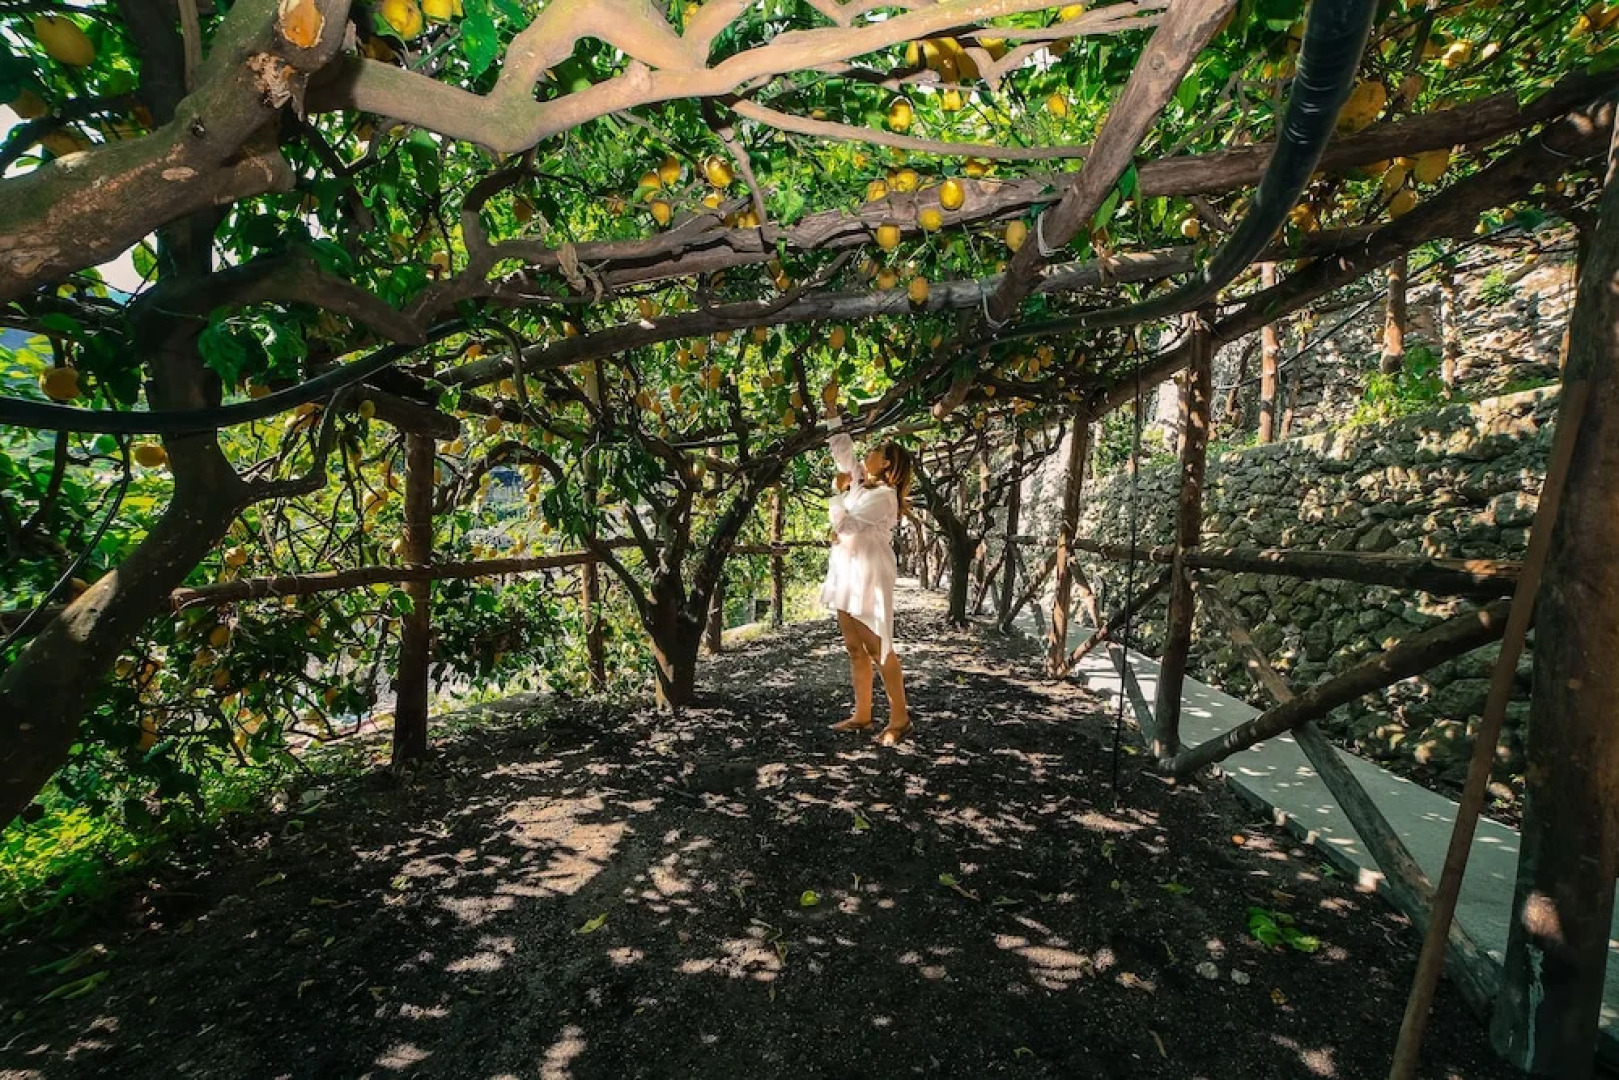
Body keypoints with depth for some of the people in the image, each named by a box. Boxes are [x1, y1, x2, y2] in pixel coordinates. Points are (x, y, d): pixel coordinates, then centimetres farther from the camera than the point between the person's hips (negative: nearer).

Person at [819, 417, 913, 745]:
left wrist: (840, 492, -1)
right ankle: (862, 715, 16)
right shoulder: (861, 479, 11)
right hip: (846, 573, 9)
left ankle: (899, 718, 4)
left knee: (877, 648, -5)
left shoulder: (884, 495, -13)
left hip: (868, 575, -9)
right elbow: (842, 448, 21)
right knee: (854, 647, 9)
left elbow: (841, 523, -17)